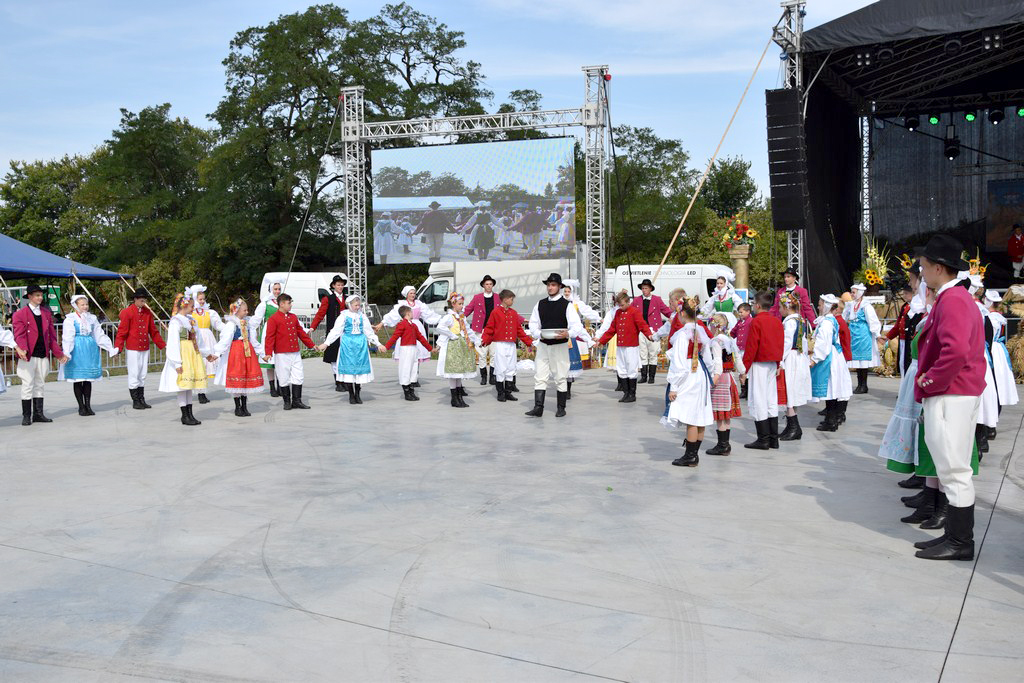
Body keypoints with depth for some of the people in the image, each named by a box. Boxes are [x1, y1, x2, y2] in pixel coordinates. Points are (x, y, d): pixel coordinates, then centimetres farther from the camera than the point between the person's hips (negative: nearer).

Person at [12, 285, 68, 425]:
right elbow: (19, 335, -11)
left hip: (43, 355, 5)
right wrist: (22, 349, -29)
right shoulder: (20, 314, -2)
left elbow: (52, 335, 14)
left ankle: (38, 414, 16)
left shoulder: (46, 313, 13)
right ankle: (26, 416, 4)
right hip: (28, 356, -5)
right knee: (27, 385, -2)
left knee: (40, 385, 10)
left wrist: (59, 353, 9)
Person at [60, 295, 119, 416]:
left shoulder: (92, 318, 11)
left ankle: (88, 405, 11)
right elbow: (67, 337, -9)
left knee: (88, 379, 6)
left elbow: (99, 335, 14)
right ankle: (81, 406, 7)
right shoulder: (70, 319, -3)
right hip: (77, 351, -4)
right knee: (78, 380, 0)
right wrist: (66, 353, -21)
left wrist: (111, 349, 10)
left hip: (90, 350, 4)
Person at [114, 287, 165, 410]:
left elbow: (153, 331, 14)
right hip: (132, 349, -5)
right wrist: (117, 347, -18)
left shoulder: (147, 312, 9)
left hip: (145, 349, 5)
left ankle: (142, 400, 17)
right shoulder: (127, 313, -7)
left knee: (143, 375, 10)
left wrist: (163, 345, 13)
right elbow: (122, 332, -10)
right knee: (134, 375, -1)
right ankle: (135, 401, 7)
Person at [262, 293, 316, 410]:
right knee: (284, 378, 3)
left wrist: (311, 345, 22)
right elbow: (269, 337, -11)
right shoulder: (273, 319, -7)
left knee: (298, 376, 4)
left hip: (295, 353, 6)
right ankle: (287, 402, 14)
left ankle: (297, 401, 12)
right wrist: (268, 353, -18)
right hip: (282, 354, -6)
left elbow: (301, 332, 20)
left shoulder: (293, 317, 12)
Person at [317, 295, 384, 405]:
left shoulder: (362, 316, 8)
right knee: (349, 366, -2)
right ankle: (351, 395, 7)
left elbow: (369, 331, 15)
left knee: (360, 366, 2)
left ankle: (358, 394, 13)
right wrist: (326, 343, -7)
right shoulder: (344, 316, -1)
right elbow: (336, 330, -1)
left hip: (361, 343, 3)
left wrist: (378, 344, 16)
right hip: (348, 344, -3)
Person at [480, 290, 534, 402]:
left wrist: (528, 341, 18)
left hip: (511, 345, 5)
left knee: (511, 370, 7)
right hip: (500, 345, -5)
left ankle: (508, 392, 15)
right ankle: (500, 393, 7)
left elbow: (519, 330, 18)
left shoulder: (513, 313, 13)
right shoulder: (496, 312, -3)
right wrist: (484, 340, -17)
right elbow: (489, 328, -5)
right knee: (500, 370, -2)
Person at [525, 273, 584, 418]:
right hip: (543, 345, 3)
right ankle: (538, 408, -2)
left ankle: (561, 408, 16)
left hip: (560, 346, -3)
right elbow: (533, 323, 11)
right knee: (540, 377, -2)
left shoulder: (566, 305, -4)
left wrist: (568, 333, -27)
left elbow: (577, 326, -8)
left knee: (560, 378, 5)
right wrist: (538, 334, -10)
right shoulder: (540, 304, 8)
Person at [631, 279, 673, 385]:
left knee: (653, 355, 2)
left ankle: (651, 376, 10)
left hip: (653, 330, -2)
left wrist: (673, 316, -11)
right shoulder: (636, 300, 10)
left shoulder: (657, 300, 4)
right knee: (642, 355, 6)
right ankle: (643, 376, 13)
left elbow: (666, 310, 2)